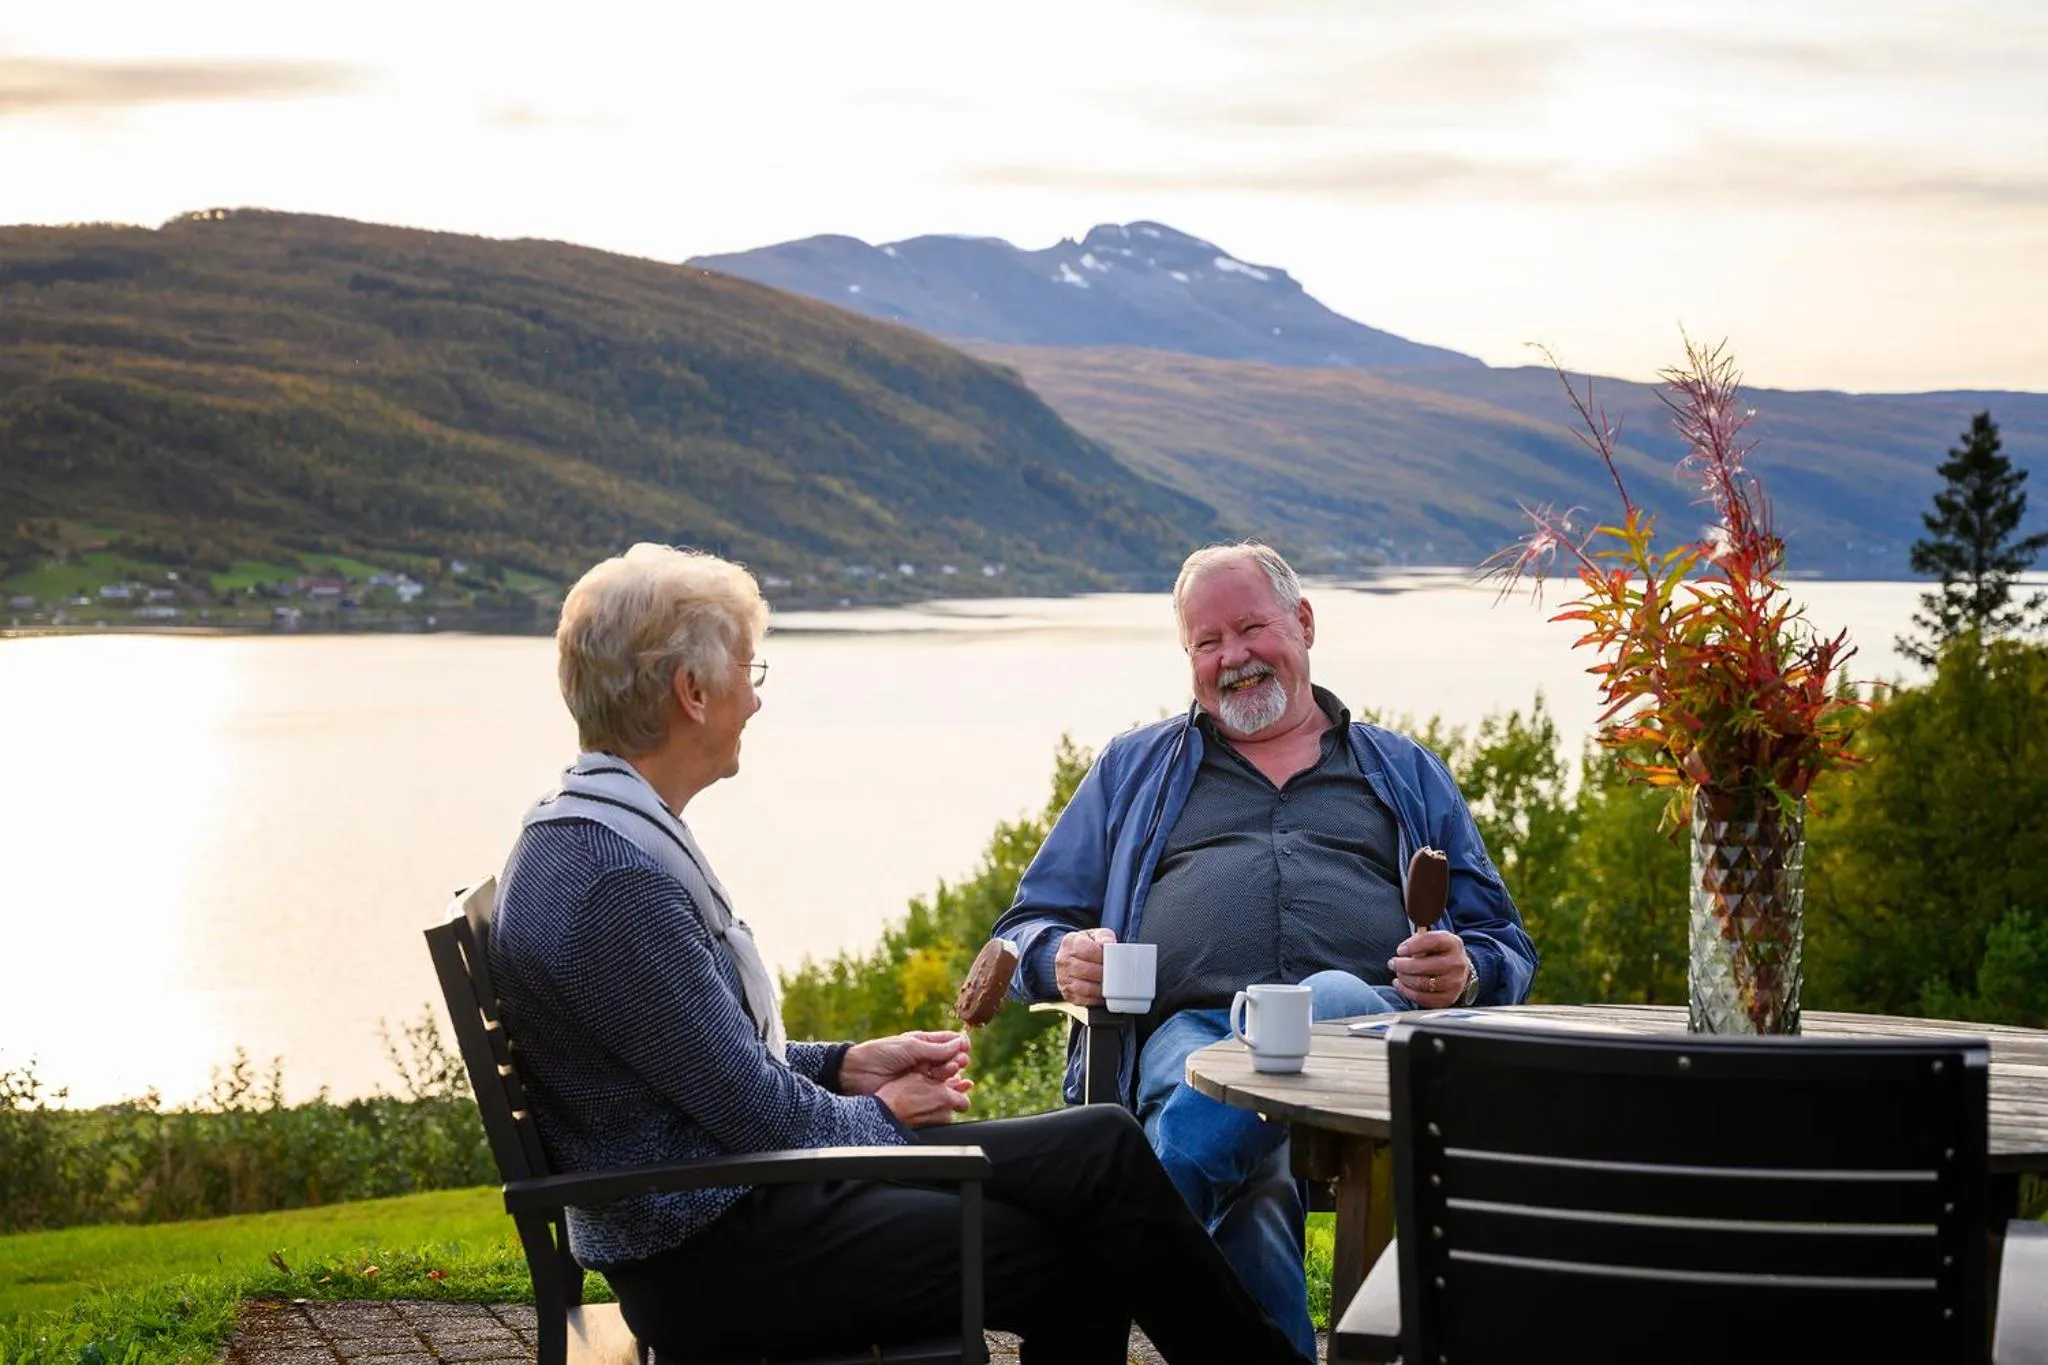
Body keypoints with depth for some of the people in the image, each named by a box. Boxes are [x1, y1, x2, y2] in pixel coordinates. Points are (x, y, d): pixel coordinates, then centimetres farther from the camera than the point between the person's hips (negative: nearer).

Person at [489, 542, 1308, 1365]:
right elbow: (762, 1117, -20)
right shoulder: (614, 884, -24)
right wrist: (882, 1116, -2)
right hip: (714, 1254, -10)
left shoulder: (588, 841, 9)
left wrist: (846, 1065, 8)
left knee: (1100, 1148, 3)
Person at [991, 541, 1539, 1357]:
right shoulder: (1133, 770, 29)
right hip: (1185, 1025, 0)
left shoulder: (1406, 774, 28)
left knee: (1330, 1003, -40)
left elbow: (1505, 949, 22)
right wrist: (1061, 962, -4)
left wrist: (1463, 974, -5)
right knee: (1249, 1188, -38)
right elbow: (1027, 931, 23)